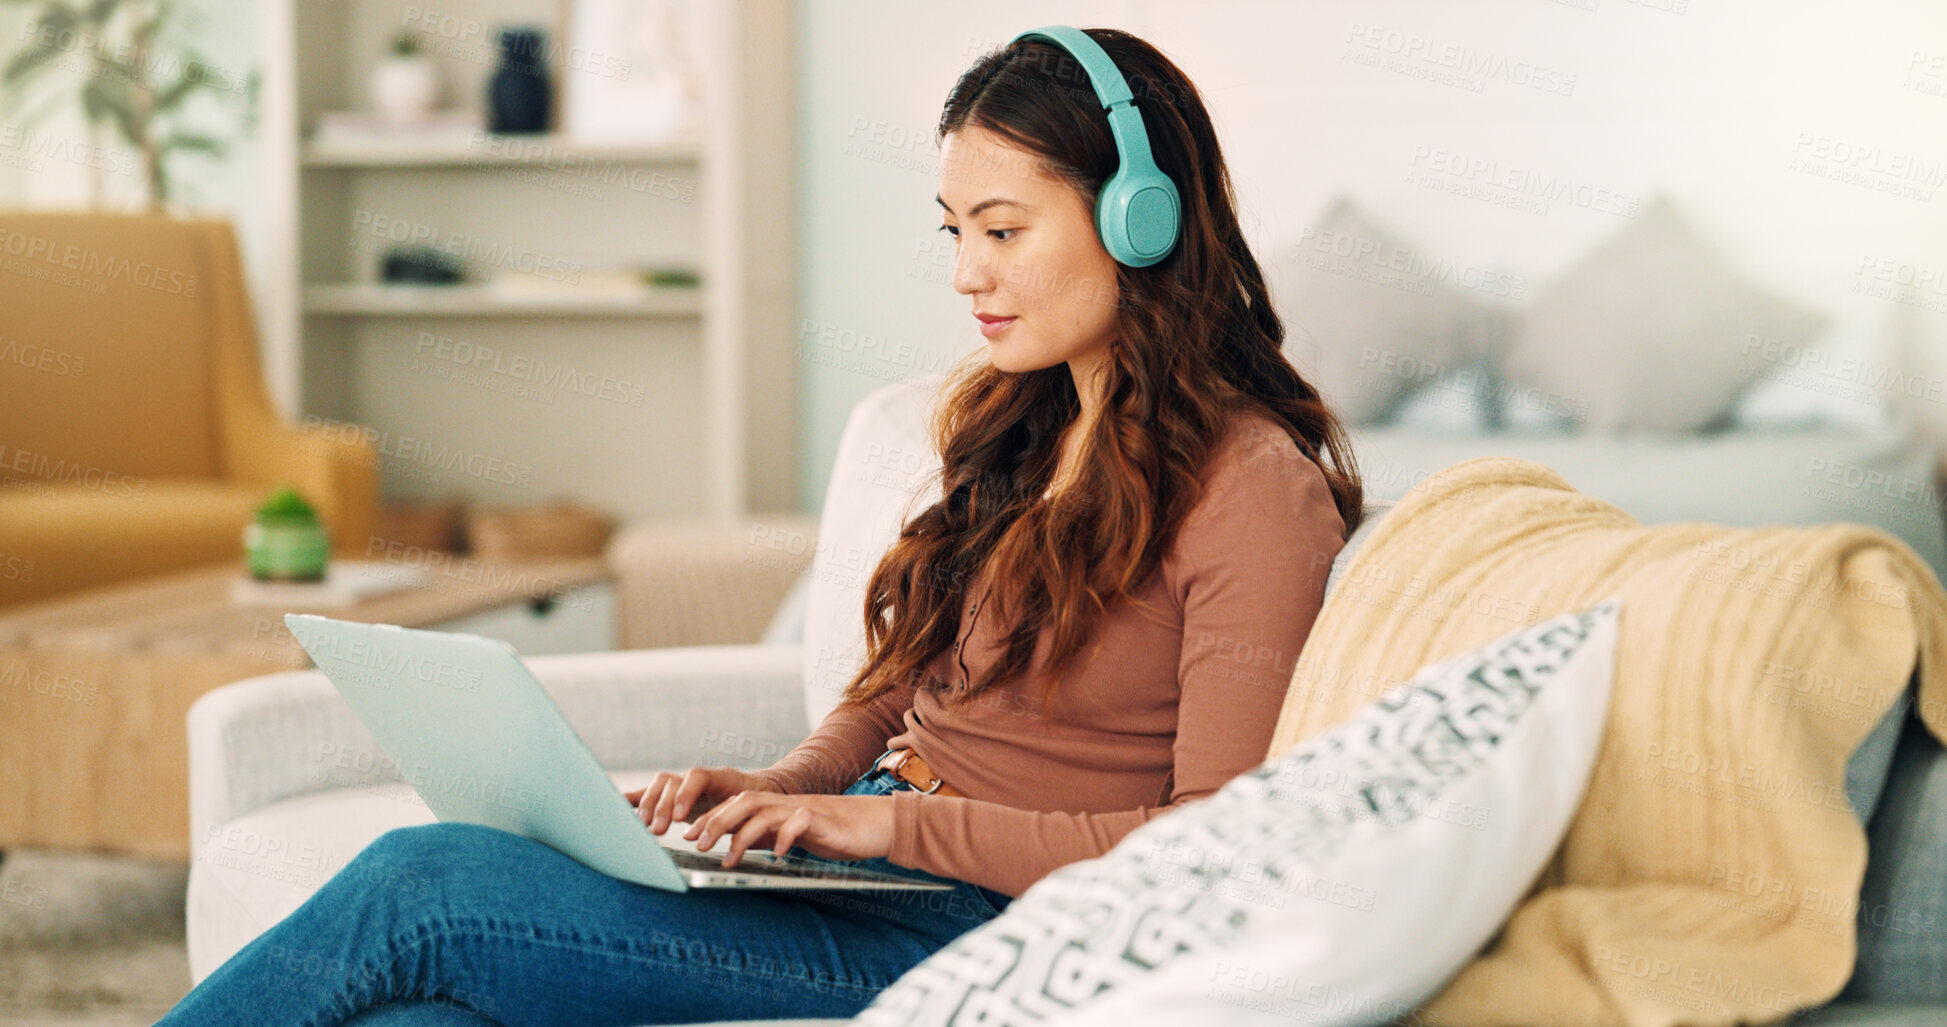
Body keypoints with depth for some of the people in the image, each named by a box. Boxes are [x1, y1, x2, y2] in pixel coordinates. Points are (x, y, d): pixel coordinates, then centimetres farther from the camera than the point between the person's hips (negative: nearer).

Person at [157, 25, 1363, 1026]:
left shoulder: (1254, 489, -9)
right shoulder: (1016, 426, 17)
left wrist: (892, 820, -18)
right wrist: (771, 791, 1)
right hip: (868, 871, 7)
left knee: (416, 888, -16)